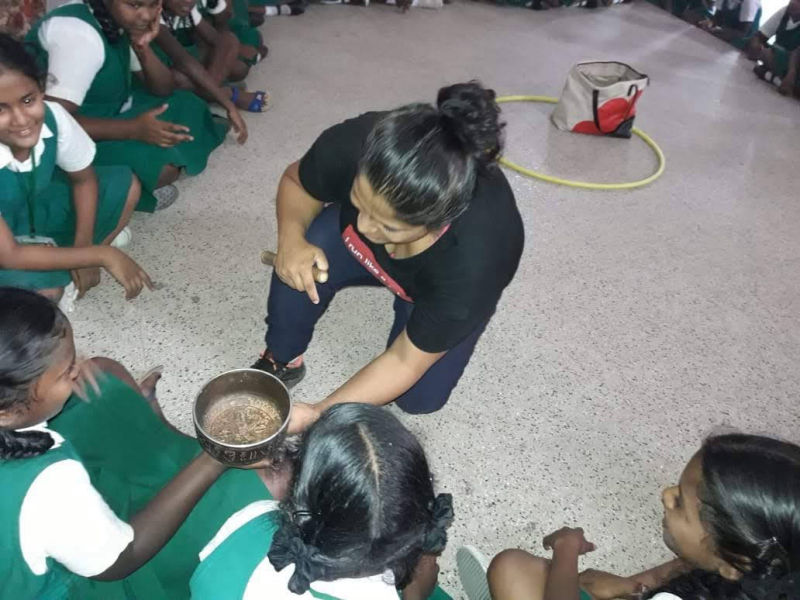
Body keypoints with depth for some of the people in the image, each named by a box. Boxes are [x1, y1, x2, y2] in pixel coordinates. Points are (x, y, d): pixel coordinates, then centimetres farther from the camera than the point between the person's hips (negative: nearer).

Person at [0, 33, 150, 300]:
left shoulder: (52, 116, -25)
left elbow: (84, 179, -7)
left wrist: (83, 247, -11)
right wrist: (102, 255, -31)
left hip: (31, 211, 6)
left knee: (125, 184, -5)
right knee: (45, 290, -33)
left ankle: (66, 269, -1)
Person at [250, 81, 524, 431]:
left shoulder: (474, 263, -43)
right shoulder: (352, 145, -37)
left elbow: (406, 362, -28)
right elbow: (296, 182, -13)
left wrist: (317, 413, -29)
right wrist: (291, 239, -33)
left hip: (446, 287, -1)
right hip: (357, 245, 2)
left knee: (420, 396, -8)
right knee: (299, 268, -26)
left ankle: (412, 310, 20)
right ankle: (281, 361, 3)